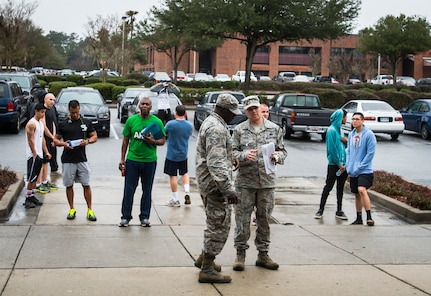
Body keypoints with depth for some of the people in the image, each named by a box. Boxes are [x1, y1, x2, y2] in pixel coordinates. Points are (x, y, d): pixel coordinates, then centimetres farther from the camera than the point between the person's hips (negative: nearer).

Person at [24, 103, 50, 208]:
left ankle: (32, 196, 19)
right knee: (32, 178, -7)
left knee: (35, 177, 12)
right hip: (33, 155, -9)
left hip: (39, 155, 9)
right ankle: (28, 199, -2)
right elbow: (30, 140, -17)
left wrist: (46, 152, 14)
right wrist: (35, 154, -18)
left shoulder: (40, 123, 15)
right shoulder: (31, 124, -14)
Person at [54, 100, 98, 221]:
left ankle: (90, 210, 9)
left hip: (82, 159, 0)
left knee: (86, 185, 0)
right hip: (67, 160, 0)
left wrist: (88, 141, -13)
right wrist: (63, 144, -15)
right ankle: (72, 209, 20)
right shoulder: (63, 124, 3)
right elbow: (56, 140, 6)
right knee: (69, 185, 7)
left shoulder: (86, 122, 5)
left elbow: (95, 137, 9)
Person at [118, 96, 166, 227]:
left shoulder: (157, 122, 1)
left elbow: (162, 141, 5)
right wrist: (122, 159, 4)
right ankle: (125, 217, 11)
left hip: (150, 160, 0)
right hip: (132, 159, 0)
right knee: (129, 190, 2)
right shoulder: (131, 120, 2)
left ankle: (145, 217, 19)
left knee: (147, 190, 9)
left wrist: (153, 141, -16)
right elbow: (125, 141, 6)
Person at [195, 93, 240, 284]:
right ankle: (207, 270, -1)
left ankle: (205, 257, 35)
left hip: (207, 182, 11)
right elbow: (216, 163, -28)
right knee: (220, 226, -5)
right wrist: (228, 189, -31)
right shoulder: (217, 128, -20)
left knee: (215, 223, 23)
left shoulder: (210, 122, 15)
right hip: (215, 184, -11)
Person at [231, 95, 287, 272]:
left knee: (264, 219, 9)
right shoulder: (239, 130, 3)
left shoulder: (274, 129, 7)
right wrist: (244, 155, -19)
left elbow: (283, 151, 11)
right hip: (245, 182, -2)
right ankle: (240, 253, 13)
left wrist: (277, 156, -11)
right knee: (242, 218, 0)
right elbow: (232, 153, 0)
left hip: (267, 181, 2)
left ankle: (263, 254, 20)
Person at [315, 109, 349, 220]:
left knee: (340, 187, 10)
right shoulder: (331, 130, -13)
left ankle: (339, 211, 16)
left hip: (342, 164, 7)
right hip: (333, 164, -7)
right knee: (328, 186, -1)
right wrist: (339, 163, -15)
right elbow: (332, 149, -16)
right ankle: (321, 210, 8)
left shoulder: (339, 129, 12)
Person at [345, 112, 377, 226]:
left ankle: (369, 216, -21)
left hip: (364, 170, -7)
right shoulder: (351, 134, 10)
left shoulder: (369, 134, -10)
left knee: (362, 190, -24)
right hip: (352, 171, 7)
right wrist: (348, 166, 3)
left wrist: (359, 167, -15)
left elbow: (370, 153, -13)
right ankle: (359, 218, 22)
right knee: (357, 194, 12)